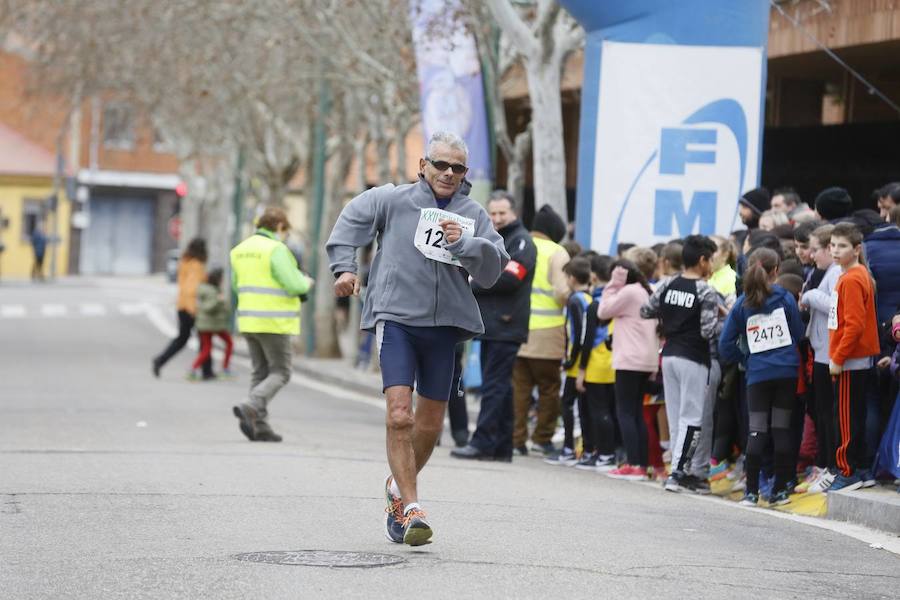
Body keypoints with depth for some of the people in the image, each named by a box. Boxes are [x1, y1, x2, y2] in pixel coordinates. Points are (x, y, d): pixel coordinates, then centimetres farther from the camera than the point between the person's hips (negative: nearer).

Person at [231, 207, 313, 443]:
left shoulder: (241, 249, 9)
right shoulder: (276, 250, -14)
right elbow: (293, 284, -19)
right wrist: (306, 282, 3)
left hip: (249, 319, 7)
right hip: (274, 323, -7)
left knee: (260, 373, 13)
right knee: (280, 373, 2)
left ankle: (260, 426, 5)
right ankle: (250, 407, -18)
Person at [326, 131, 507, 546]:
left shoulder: (473, 215, 9)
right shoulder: (393, 200, 3)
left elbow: (493, 268, 0)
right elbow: (351, 220, 13)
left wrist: (464, 243, -17)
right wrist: (344, 266, 2)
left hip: (444, 325, 3)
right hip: (396, 318, -3)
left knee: (430, 425, 13)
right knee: (400, 415, -17)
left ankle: (399, 485, 39)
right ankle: (410, 510, -16)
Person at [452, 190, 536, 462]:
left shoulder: (521, 242, -5)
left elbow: (508, 278, -17)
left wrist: (472, 286, -8)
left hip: (506, 326, -9)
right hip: (490, 326, 9)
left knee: (494, 386, -11)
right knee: (499, 387, 10)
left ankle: (483, 442, -14)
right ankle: (501, 447, 13)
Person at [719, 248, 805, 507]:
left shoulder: (742, 305, 1)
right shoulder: (785, 298, -3)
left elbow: (726, 344, 1)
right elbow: (799, 334, 0)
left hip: (757, 375, 1)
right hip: (786, 371, -1)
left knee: (757, 432, 3)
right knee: (782, 429, 5)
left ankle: (751, 492, -1)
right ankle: (780, 491, 6)